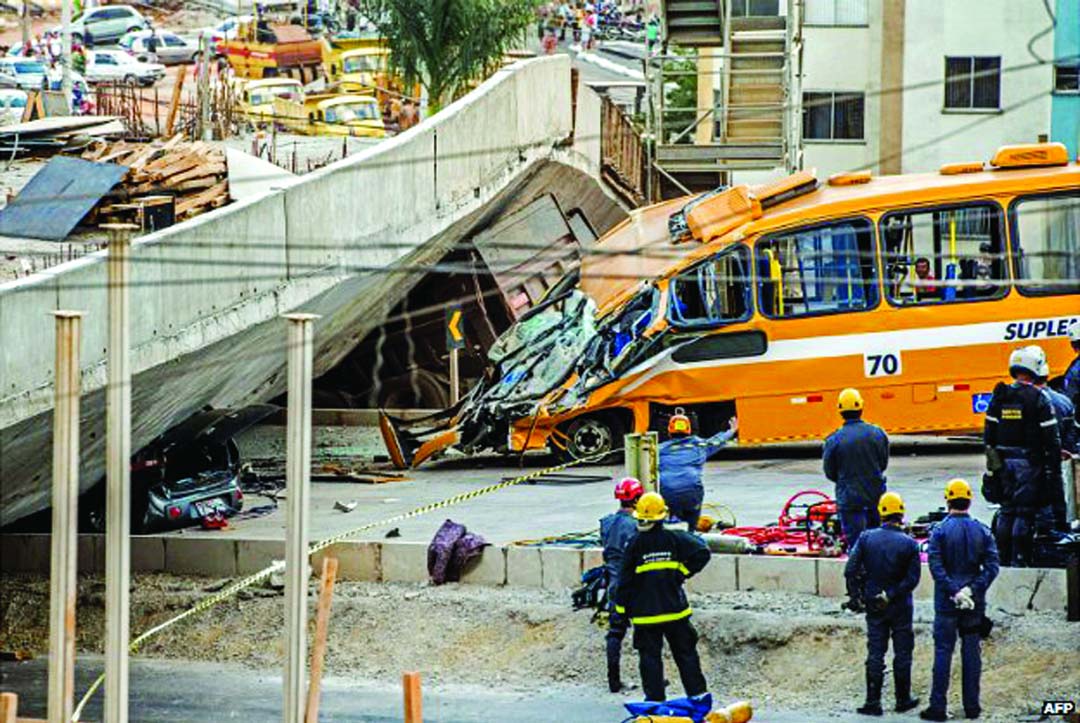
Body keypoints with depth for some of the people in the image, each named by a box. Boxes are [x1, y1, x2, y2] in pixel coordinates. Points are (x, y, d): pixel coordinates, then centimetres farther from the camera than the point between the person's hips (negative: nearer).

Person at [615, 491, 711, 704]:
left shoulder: (635, 544, -7)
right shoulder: (674, 539, -4)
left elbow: (626, 578, -4)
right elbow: (701, 553, -11)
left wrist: (622, 607, 5)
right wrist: (683, 573, 1)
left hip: (645, 612, -1)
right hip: (674, 609, 1)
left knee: (650, 654, 5)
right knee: (685, 651, 12)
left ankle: (654, 696, 3)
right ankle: (696, 691, 13)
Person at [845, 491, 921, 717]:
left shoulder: (866, 538, -7)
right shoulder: (909, 544, -11)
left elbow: (850, 570, -7)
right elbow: (912, 579, -14)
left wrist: (855, 596, 2)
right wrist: (891, 595, -9)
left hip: (874, 607, 1)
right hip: (901, 608, -1)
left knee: (875, 654, 6)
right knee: (902, 653, 11)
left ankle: (873, 702, 4)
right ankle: (902, 699, 18)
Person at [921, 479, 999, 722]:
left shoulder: (939, 531, -6)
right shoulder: (982, 531, 2)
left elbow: (936, 567, -15)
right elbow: (992, 566, -5)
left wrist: (953, 591, -15)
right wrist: (973, 589, -10)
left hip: (946, 602, -2)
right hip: (975, 604, 3)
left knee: (943, 651, 0)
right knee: (972, 652, 9)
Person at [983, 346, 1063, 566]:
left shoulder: (999, 397, 6)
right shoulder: (1038, 398, -10)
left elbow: (989, 432, 11)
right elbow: (1051, 438, -9)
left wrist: (991, 462, 19)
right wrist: (1054, 466, -3)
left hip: (1003, 462, 5)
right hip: (1029, 462, -5)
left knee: (1007, 510, 14)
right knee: (1025, 511, -2)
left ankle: (1003, 557, 17)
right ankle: (1019, 560, -4)